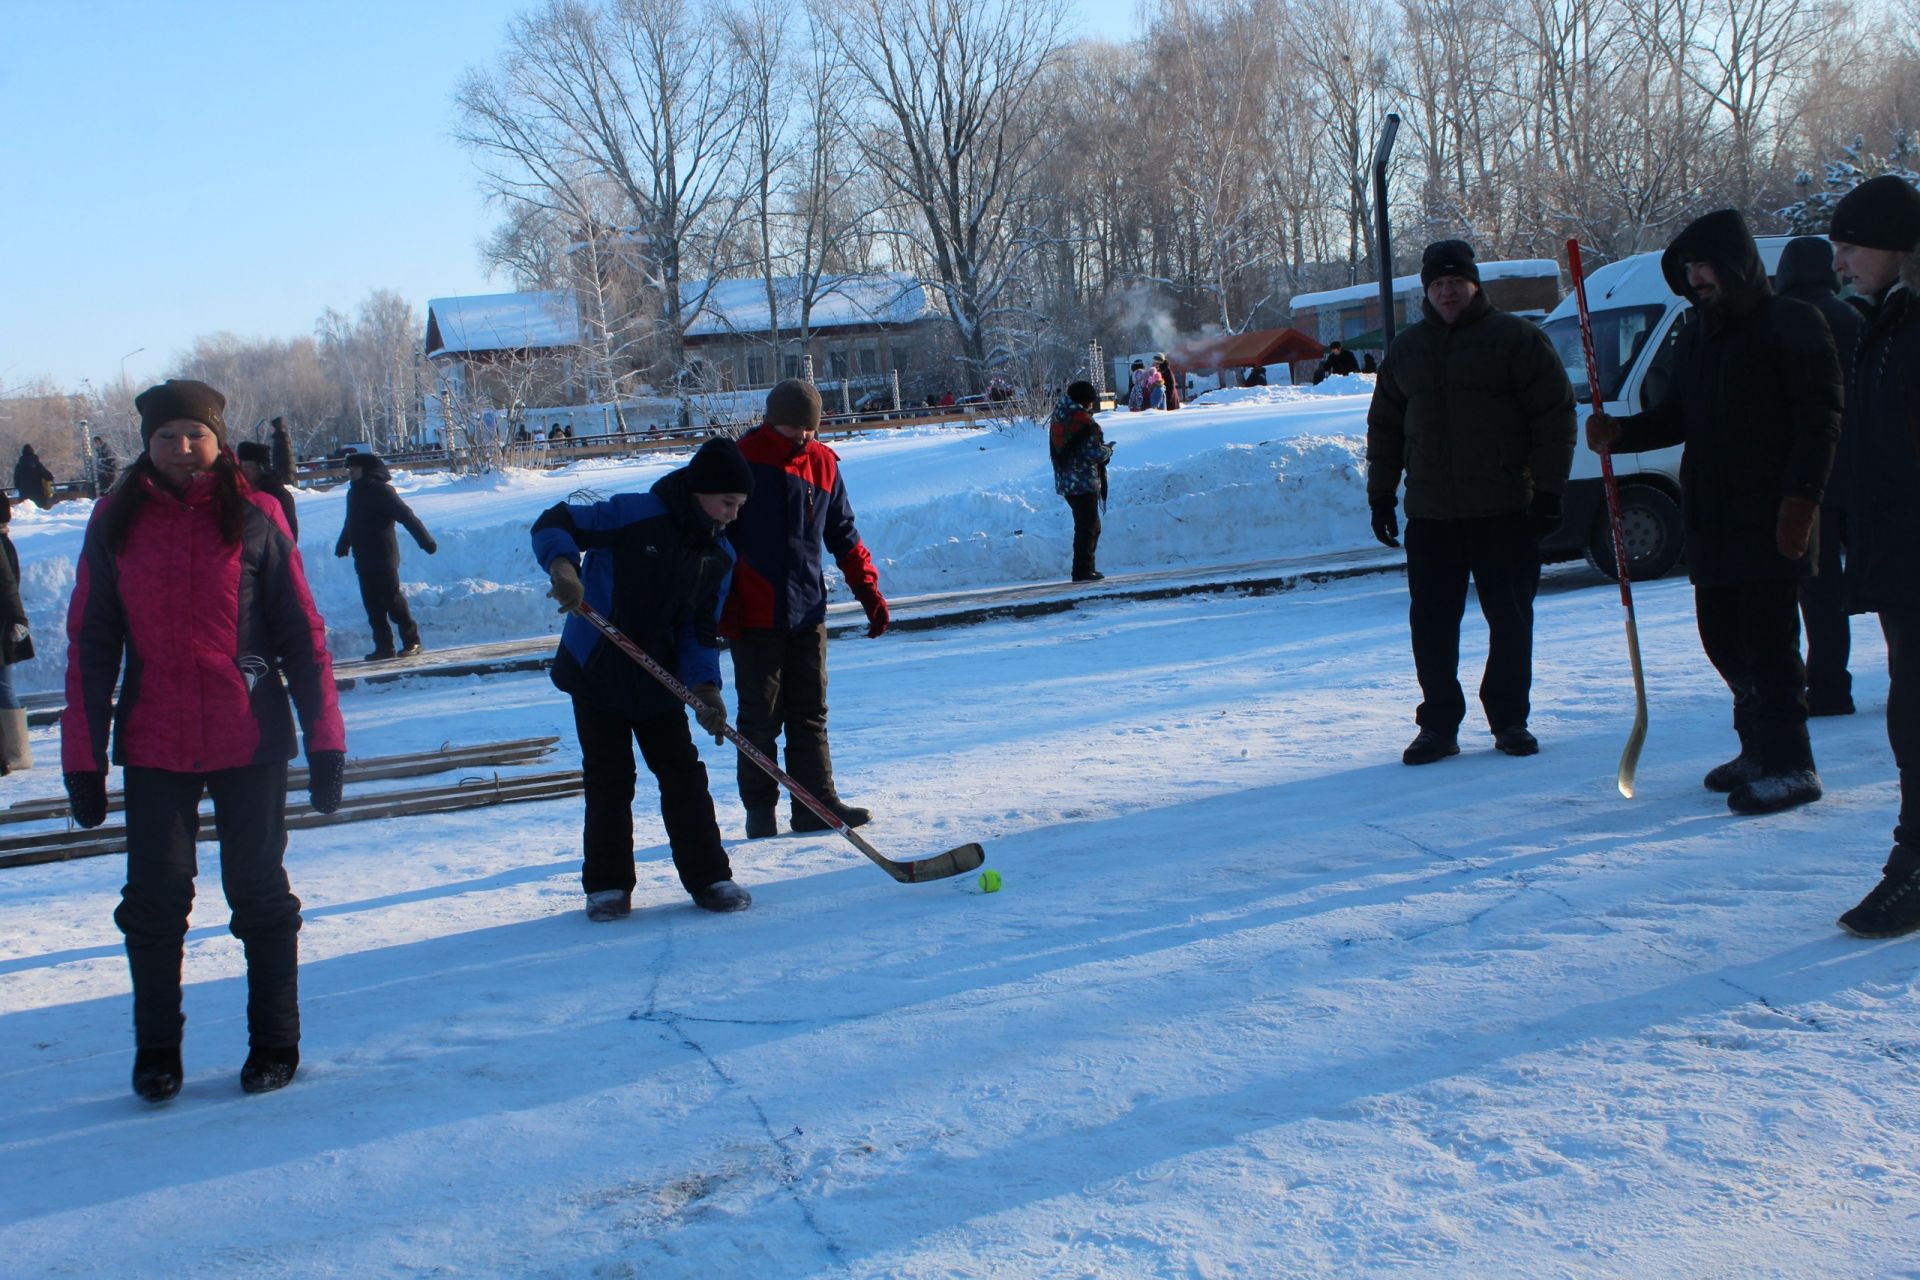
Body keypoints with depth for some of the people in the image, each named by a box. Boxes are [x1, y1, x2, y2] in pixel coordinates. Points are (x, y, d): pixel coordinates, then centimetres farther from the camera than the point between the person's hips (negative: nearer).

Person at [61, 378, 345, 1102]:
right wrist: (83, 757, 2)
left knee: (259, 893, 7)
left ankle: (273, 1044, 21)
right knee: (154, 899, 3)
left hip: (249, 742, -1)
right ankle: (157, 1050, 20)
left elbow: (301, 632, 1)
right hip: (153, 746, 1)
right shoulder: (116, 522, 3)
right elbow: (90, 643, 5)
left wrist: (324, 739, -3)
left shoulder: (254, 517, -1)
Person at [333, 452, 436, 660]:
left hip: (384, 559, -8)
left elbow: (407, 517, -15)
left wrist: (426, 541, -20)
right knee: (373, 606, 5)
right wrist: (342, 546, 44)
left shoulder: (381, 490, -10)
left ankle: (411, 641, 5)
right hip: (363, 561, 8)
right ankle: (383, 647, 9)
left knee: (394, 602, -5)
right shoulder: (354, 492, 15)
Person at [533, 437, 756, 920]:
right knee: (609, 780, 4)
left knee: (683, 774, 3)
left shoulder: (719, 555, 0)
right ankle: (607, 885, 16)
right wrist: (562, 565, -37)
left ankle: (709, 877, 12)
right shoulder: (634, 515, -19)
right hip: (596, 673, -4)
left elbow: (701, 628, 1)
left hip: (660, 681, 4)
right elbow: (554, 523, -17)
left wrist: (705, 685, -14)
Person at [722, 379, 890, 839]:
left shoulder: (823, 464, 6)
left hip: (808, 611, 4)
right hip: (755, 615, -4)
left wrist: (868, 590, 7)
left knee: (810, 714, 7)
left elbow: (843, 534, 15)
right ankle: (760, 810, 12)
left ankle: (817, 803, 12)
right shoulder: (740, 461, -6)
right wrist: (721, 606, -8)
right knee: (760, 716, 2)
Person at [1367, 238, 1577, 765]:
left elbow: (1555, 414, -4)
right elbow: (1384, 427, 18)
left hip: (1505, 510, -3)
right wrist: (1381, 495, 13)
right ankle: (1438, 725, 12)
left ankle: (1510, 720, 18)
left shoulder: (1516, 338, -1)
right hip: (1429, 514, 3)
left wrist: (1548, 490, -9)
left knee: (1510, 620, 5)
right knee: (1431, 623, 3)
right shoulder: (1406, 349, 12)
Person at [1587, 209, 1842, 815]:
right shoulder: (1697, 336, 15)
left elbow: (1820, 420, -12)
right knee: (1723, 639, 12)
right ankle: (1759, 748, 26)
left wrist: (1801, 498, -21)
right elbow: (1677, 419, 20)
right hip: (1709, 520, 8)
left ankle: (1790, 765, 0)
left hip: (1770, 520, -8)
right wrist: (1620, 432, 2)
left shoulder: (1792, 325, -8)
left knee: (1767, 642, -8)